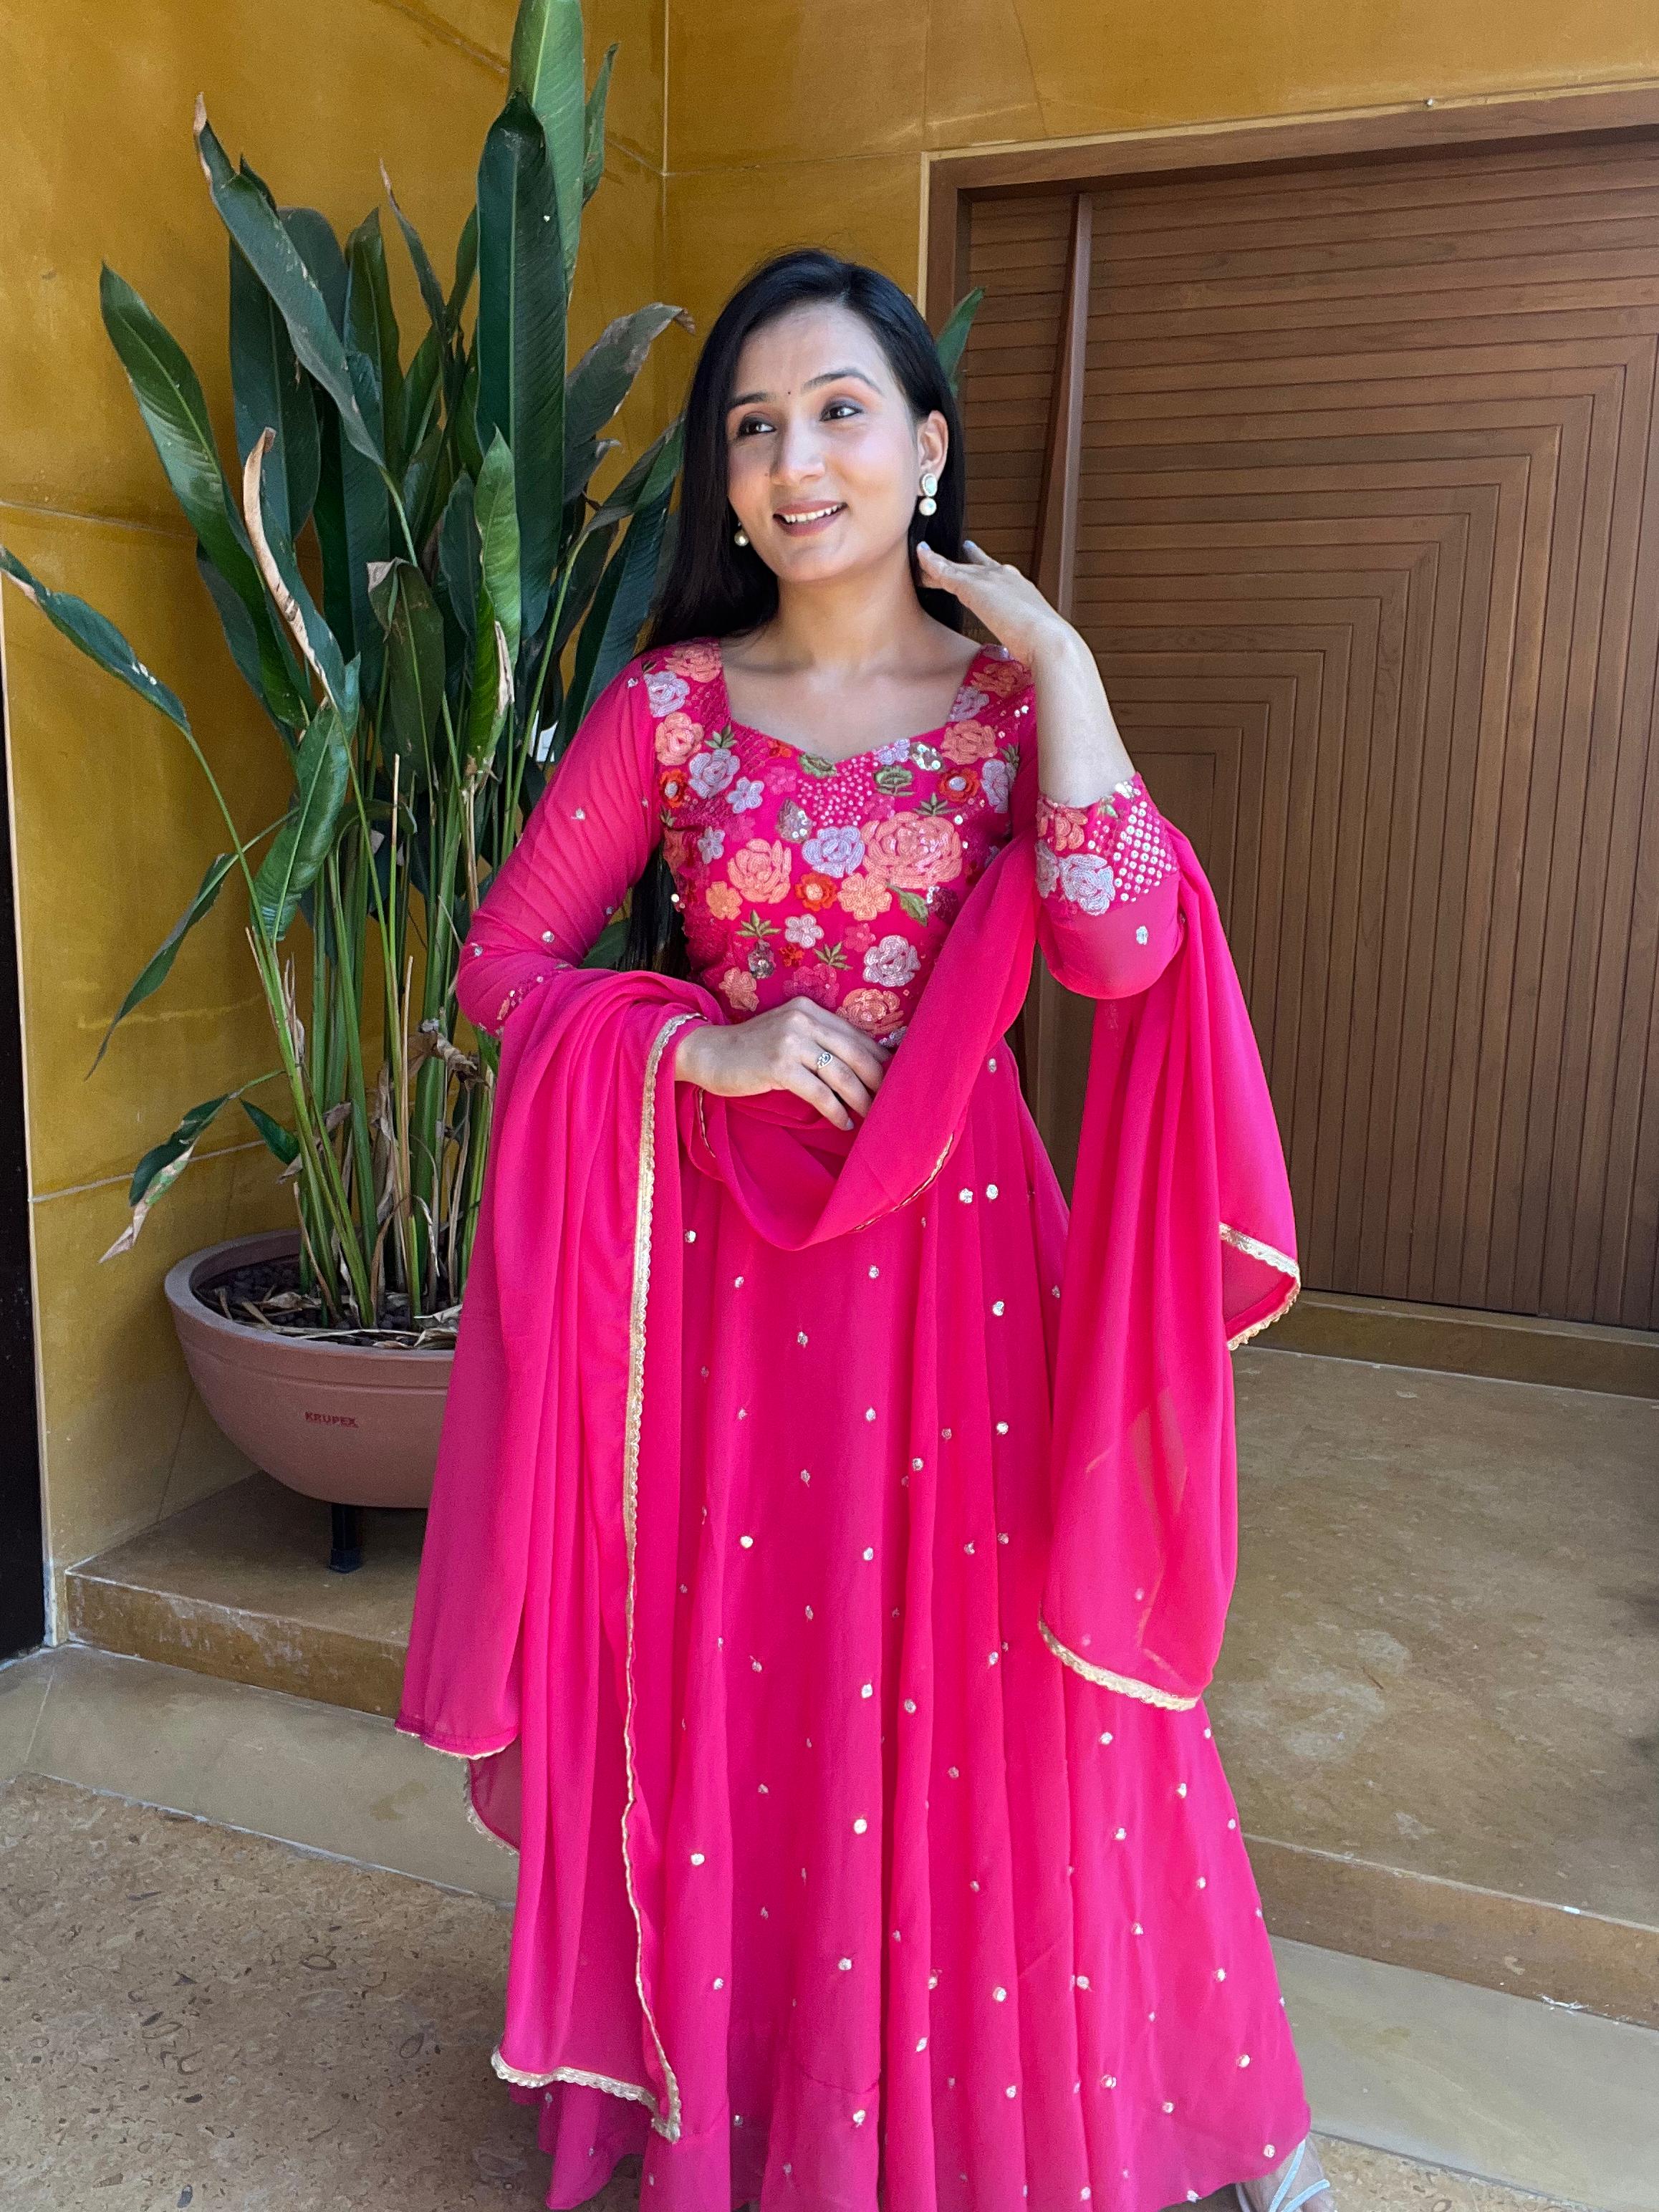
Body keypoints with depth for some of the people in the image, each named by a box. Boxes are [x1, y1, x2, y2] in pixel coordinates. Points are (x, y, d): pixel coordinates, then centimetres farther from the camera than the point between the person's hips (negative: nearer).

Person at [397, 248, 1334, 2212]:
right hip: (721, 1246, 1)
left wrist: (1057, 660, -13)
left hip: (956, 1239, 0)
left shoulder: (1016, 697, 0)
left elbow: (1122, 950, -17)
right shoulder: (670, 707, 0)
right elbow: (502, 960, 2)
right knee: (724, 1678, 12)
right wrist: (705, 1048, -12)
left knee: (984, 1679, 10)